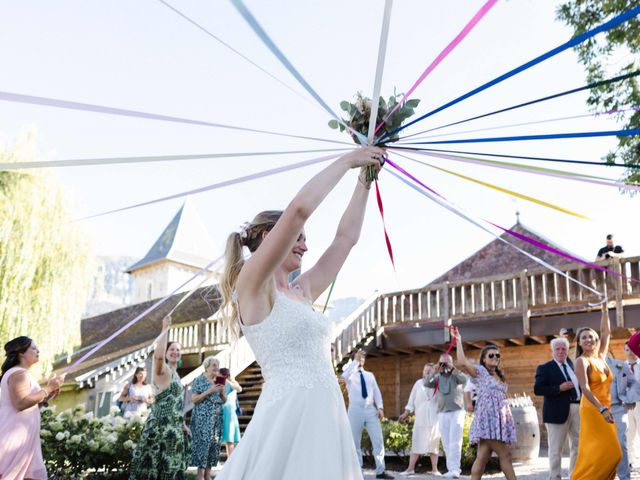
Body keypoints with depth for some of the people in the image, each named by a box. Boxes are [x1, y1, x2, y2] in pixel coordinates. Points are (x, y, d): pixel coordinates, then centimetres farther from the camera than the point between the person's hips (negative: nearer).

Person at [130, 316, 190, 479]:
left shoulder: (175, 374, 18)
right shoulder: (163, 370, -9)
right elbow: (158, 355, -33)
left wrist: (182, 424, 21)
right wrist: (165, 329, -29)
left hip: (173, 426, 9)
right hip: (161, 425, -9)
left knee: (171, 466, 11)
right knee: (155, 464, -8)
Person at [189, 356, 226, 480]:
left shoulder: (219, 381, 13)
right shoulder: (199, 380, -2)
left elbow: (224, 400, 17)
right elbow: (194, 399, -10)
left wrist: (222, 392, -3)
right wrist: (209, 391, -17)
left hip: (216, 418, 6)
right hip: (203, 418, -6)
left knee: (214, 444, 3)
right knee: (203, 442, -11)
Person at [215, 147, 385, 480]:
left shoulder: (302, 292, 18)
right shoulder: (252, 284, -4)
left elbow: (346, 237, 24)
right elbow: (299, 209, -14)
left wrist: (365, 180, 24)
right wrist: (347, 161, -3)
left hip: (326, 418, 8)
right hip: (288, 418, -8)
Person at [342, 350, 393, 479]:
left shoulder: (370, 375, 19)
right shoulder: (350, 374, 5)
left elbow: (376, 391, 13)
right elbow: (344, 375, -20)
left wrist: (380, 407, -1)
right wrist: (355, 361, -18)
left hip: (371, 410, 4)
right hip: (356, 410, -4)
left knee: (378, 440, -2)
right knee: (355, 442, 1)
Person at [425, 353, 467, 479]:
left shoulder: (456, 375, 2)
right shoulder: (437, 377, 9)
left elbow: (464, 380, -18)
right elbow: (427, 383, -8)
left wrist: (452, 369, -21)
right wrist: (435, 371, -16)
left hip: (457, 411, -4)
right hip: (442, 413, 4)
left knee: (455, 441, -11)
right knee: (446, 443, 5)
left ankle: (455, 469, -15)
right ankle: (451, 469, 11)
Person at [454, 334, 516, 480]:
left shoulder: (499, 375, 21)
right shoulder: (480, 371, -3)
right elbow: (462, 363, -21)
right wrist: (458, 341, -15)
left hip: (499, 420, 7)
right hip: (487, 419, -7)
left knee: (482, 457, 4)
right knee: (505, 454, -9)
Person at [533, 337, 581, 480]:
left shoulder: (572, 365, 16)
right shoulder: (544, 368, -3)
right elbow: (537, 389, -13)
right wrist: (559, 388, -19)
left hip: (578, 409, 6)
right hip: (558, 411, -6)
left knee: (578, 446, 12)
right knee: (556, 448, 0)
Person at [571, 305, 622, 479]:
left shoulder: (600, 357, 11)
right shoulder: (582, 361, -8)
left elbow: (606, 332, 16)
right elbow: (585, 388, -18)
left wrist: (605, 308, 14)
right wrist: (602, 409, -28)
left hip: (606, 409, 7)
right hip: (593, 411, -7)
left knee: (611, 452, 6)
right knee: (600, 451, -13)